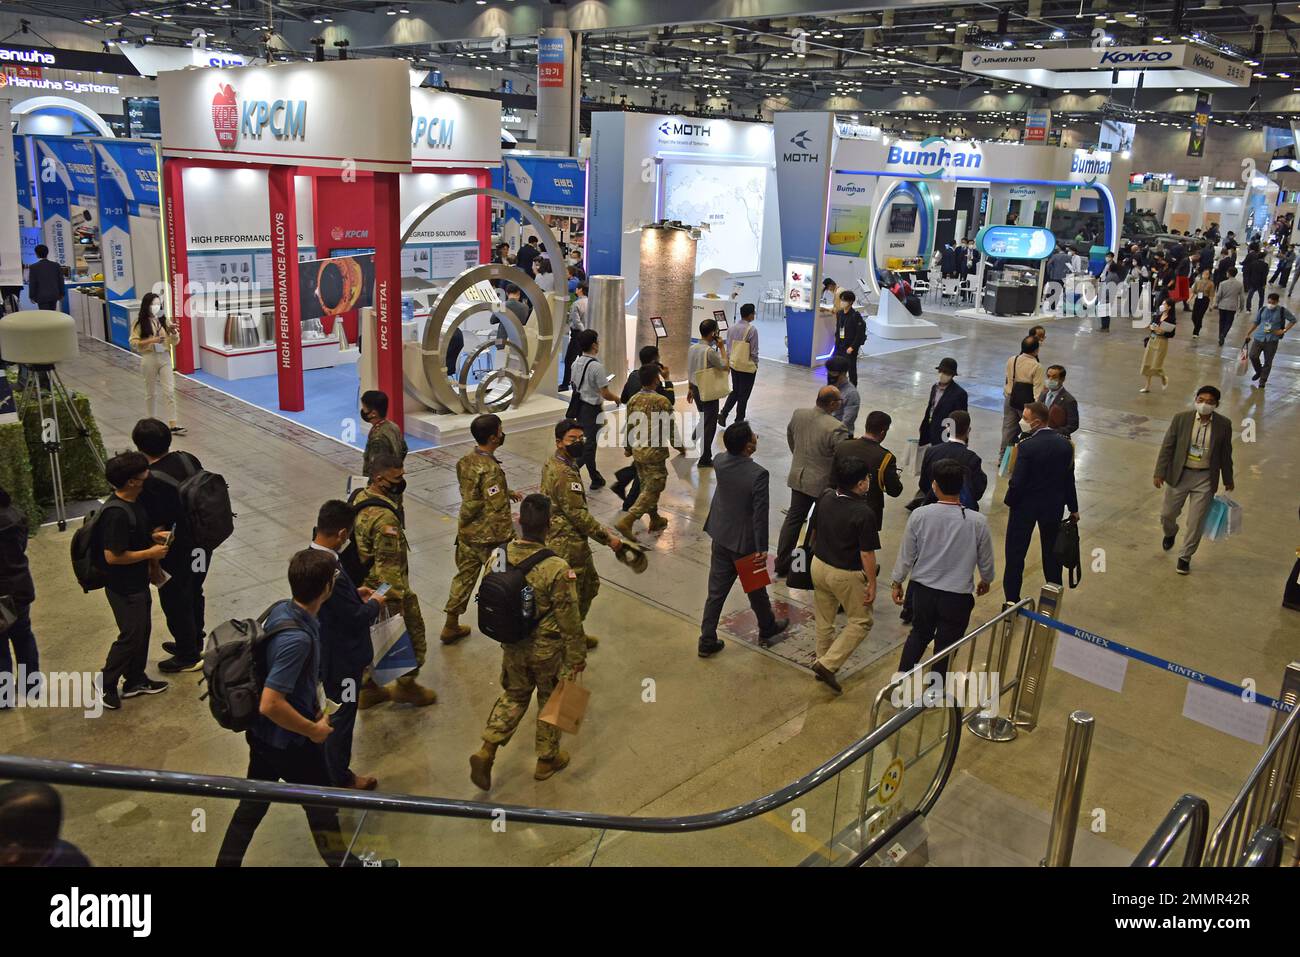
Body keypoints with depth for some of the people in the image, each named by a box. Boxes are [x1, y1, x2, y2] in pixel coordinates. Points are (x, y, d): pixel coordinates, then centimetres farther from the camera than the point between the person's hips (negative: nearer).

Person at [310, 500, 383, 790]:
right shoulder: (331, 571, -36)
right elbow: (357, 617, -26)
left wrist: (355, 592, 6)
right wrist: (375, 603, -8)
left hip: (323, 651, 9)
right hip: (341, 659, -9)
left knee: (329, 712, 28)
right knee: (341, 717, 11)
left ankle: (328, 766, 48)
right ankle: (340, 778, 30)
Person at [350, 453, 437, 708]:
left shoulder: (359, 497, -3)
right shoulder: (385, 519, -31)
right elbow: (389, 567, -27)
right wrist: (396, 603, -20)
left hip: (364, 586, 9)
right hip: (386, 588, -9)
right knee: (412, 636, 12)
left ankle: (367, 690, 36)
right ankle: (406, 687, 28)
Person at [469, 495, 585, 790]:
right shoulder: (557, 569, -30)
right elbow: (569, 621, -20)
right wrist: (578, 656, -4)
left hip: (512, 647, 4)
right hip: (548, 651, -4)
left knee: (513, 696, 27)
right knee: (551, 702, 20)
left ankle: (486, 751, 18)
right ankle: (547, 760, 38)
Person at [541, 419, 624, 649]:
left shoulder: (550, 464, 5)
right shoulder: (566, 474, -26)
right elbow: (578, 515, -25)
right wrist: (607, 537, -16)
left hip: (556, 537, 10)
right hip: (568, 545, -10)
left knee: (590, 584, 24)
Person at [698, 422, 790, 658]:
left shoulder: (719, 462, -10)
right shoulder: (758, 474, -27)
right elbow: (760, 515, -23)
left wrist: (747, 443, 8)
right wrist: (761, 549, -17)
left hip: (721, 537, 5)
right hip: (745, 542, -5)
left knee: (716, 591, 14)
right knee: (756, 589, 19)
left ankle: (707, 641, 20)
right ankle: (767, 629, 42)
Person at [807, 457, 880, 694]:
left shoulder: (824, 497, -6)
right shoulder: (864, 514, -25)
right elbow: (867, 554, -20)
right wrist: (871, 583, -8)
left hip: (819, 565, 6)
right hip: (845, 575, -6)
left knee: (824, 618, 22)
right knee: (860, 622, 11)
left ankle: (823, 659, 37)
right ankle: (827, 664, 2)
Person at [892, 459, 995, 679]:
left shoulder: (919, 515, -16)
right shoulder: (978, 522, -16)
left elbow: (906, 556, -6)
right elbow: (986, 561, -2)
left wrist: (896, 582, 11)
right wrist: (986, 581, 20)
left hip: (922, 590, 1)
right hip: (957, 597, -1)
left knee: (919, 634, 26)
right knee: (945, 646, 16)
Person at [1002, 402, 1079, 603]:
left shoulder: (1026, 446, -24)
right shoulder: (1064, 443, -6)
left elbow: (1017, 481, -22)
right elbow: (1069, 478, 2)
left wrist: (1009, 501, -3)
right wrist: (1073, 508, 11)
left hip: (1026, 505, -5)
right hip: (1054, 505, 6)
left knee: (1015, 552, 7)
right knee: (1052, 550, 20)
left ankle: (1012, 599, 12)